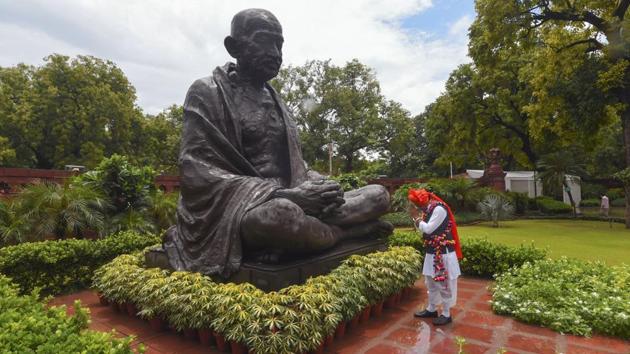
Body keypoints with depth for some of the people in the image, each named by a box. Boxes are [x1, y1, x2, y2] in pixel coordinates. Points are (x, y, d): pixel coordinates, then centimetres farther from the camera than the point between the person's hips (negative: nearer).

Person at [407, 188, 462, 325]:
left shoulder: (439, 209, -20)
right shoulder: (427, 210, 8)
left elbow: (428, 229, -23)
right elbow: (422, 230, 10)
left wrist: (416, 216, -13)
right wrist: (415, 217, -2)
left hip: (443, 253, -9)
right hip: (432, 252, 9)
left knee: (444, 284, 3)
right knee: (431, 283, 18)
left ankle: (446, 314, 16)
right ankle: (431, 309, 32)